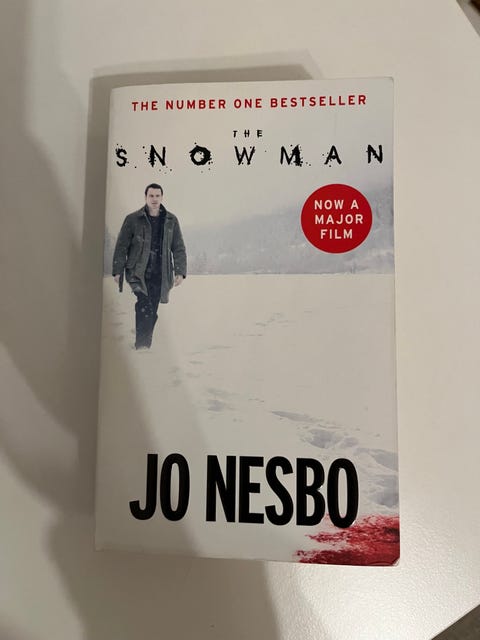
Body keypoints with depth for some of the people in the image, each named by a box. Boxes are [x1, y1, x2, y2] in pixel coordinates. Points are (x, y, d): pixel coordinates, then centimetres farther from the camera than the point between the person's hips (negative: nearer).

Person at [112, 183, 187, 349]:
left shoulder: (171, 221, 9)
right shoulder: (132, 219, 3)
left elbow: (179, 248, 9)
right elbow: (121, 247, 4)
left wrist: (180, 272, -1)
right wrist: (117, 271, -2)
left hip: (160, 275, 3)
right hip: (138, 273, -2)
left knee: (151, 311, 6)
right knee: (145, 306, -21)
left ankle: (145, 345, 19)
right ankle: (141, 345, -15)